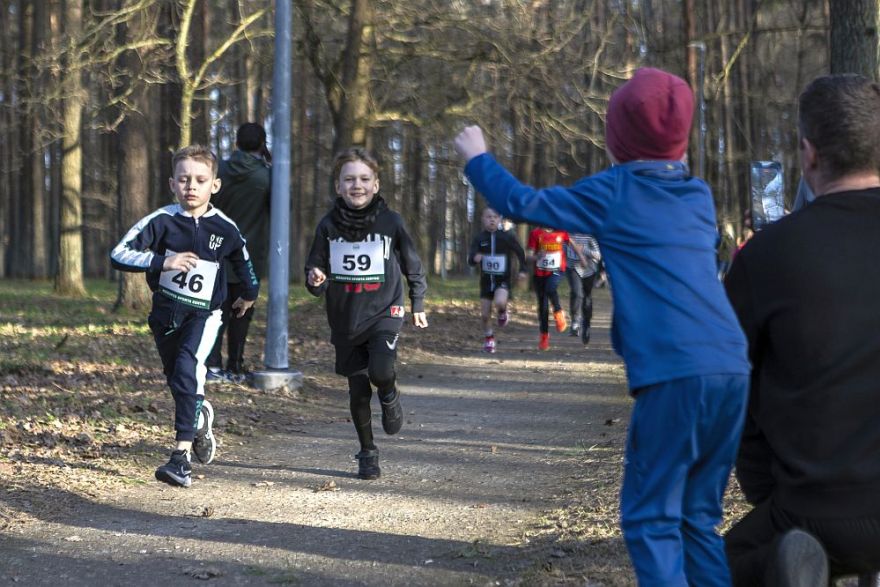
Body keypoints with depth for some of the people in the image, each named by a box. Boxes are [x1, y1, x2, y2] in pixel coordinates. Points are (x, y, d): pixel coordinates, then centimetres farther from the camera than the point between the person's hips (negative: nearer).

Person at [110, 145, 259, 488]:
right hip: (165, 311, 2)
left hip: (204, 313, -2)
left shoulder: (224, 229, -8)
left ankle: (182, 455, -27)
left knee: (187, 371, -24)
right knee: (178, 381, 15)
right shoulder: (162, 221, -13)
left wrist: (249, 295, 29)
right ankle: (201, 418, 48)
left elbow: (243, 262, 14)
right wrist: (162, 262, -30)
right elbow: (118, 256, -19)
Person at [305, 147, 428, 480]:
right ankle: (367, 453, 24)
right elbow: (316, 270, 5)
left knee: (381, 371, -25)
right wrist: (315, 281, -19)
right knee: (358, 390, 5)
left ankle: (390, 396, 12)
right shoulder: (328, 226, -2)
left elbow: (412, 265, 10)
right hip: (345, 318, 2)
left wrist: (418, 305, 18)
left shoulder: (391, 222, -4)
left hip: (384, 312, -2)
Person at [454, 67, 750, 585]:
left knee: (651, 519, 2)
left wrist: (477, 158, 30)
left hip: (674, 375, -6)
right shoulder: (700, 196, 20)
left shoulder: (613, 192, 5)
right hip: (732, 371, 6)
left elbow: (523, 204, 12)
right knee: (699, 518, 15)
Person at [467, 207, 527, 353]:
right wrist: (475, 258, -33)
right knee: (485, 314, 3)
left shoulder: (507, 237, -7)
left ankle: (503, 313, 6)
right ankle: (488, 338, 29)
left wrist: (522, 270, -1)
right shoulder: (479, 238, -4)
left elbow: (520, 253, 7)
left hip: (503, 280, -2)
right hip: (486, 280, 2)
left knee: (499, 302, -31)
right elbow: (470, 260, -11)